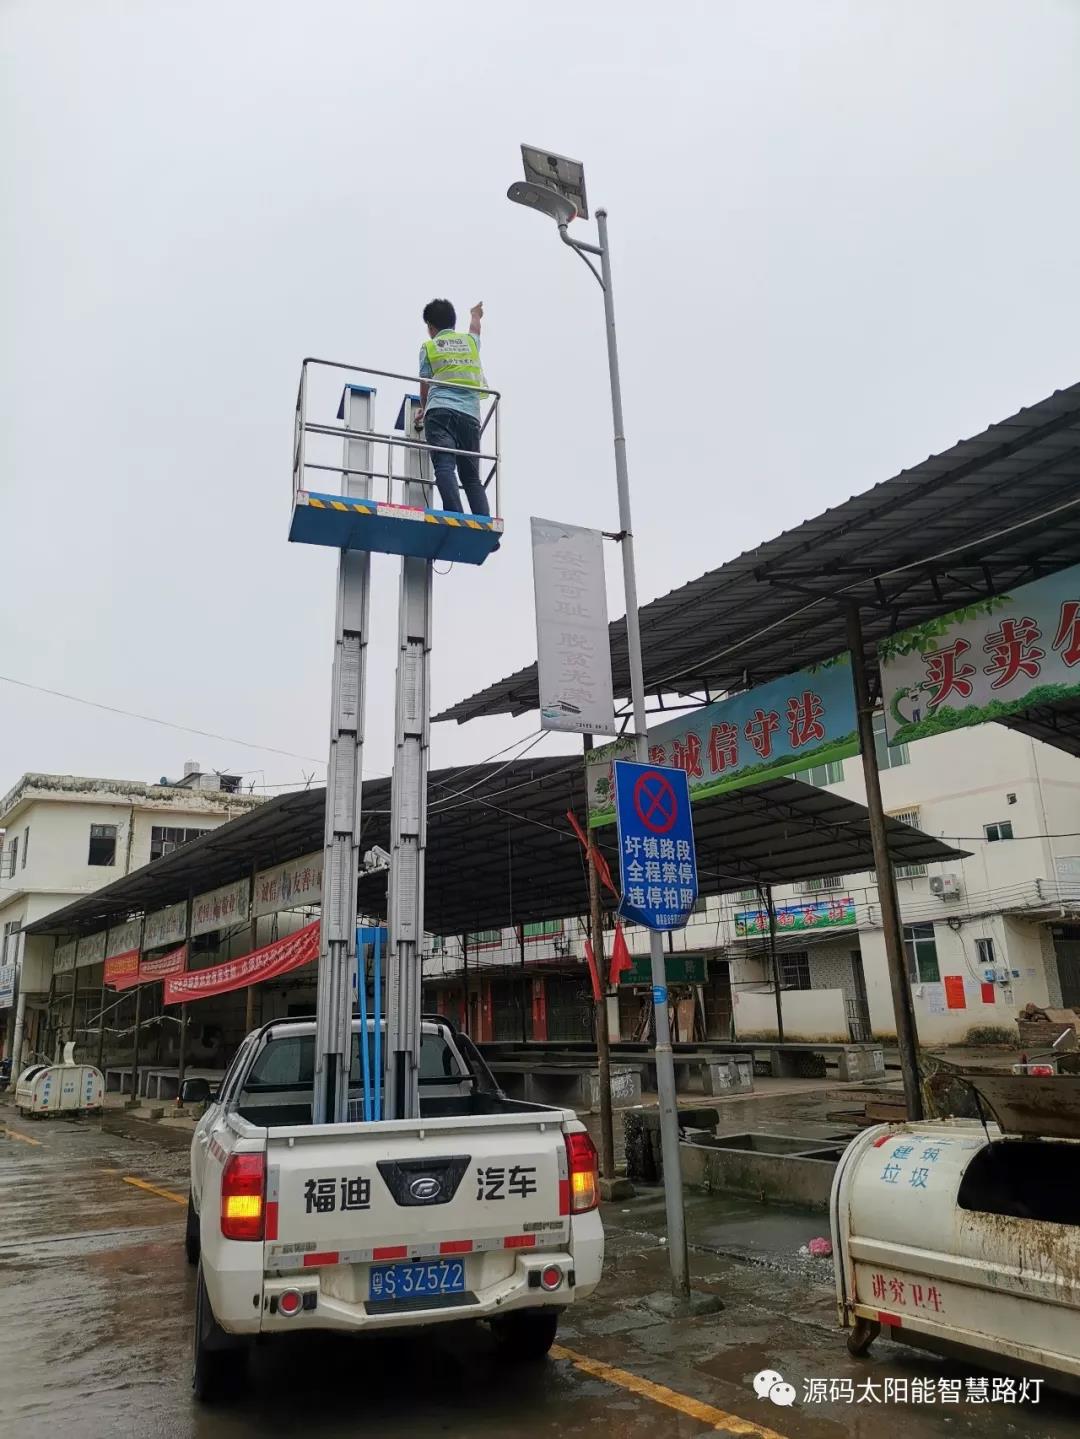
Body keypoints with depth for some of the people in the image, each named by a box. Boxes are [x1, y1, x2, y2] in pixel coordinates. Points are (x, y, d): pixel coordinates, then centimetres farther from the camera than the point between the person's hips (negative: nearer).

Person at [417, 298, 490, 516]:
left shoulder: (429, 346, 15)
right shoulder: (470, 341, 24)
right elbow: (475, 330, 49)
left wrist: (424, 409, 39)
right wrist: (475, 315, 71)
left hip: (440, 410, -3)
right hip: (470, 414, 3)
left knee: (444, 466, -17)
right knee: (471, 476, 4)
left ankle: (455, 517, -38)